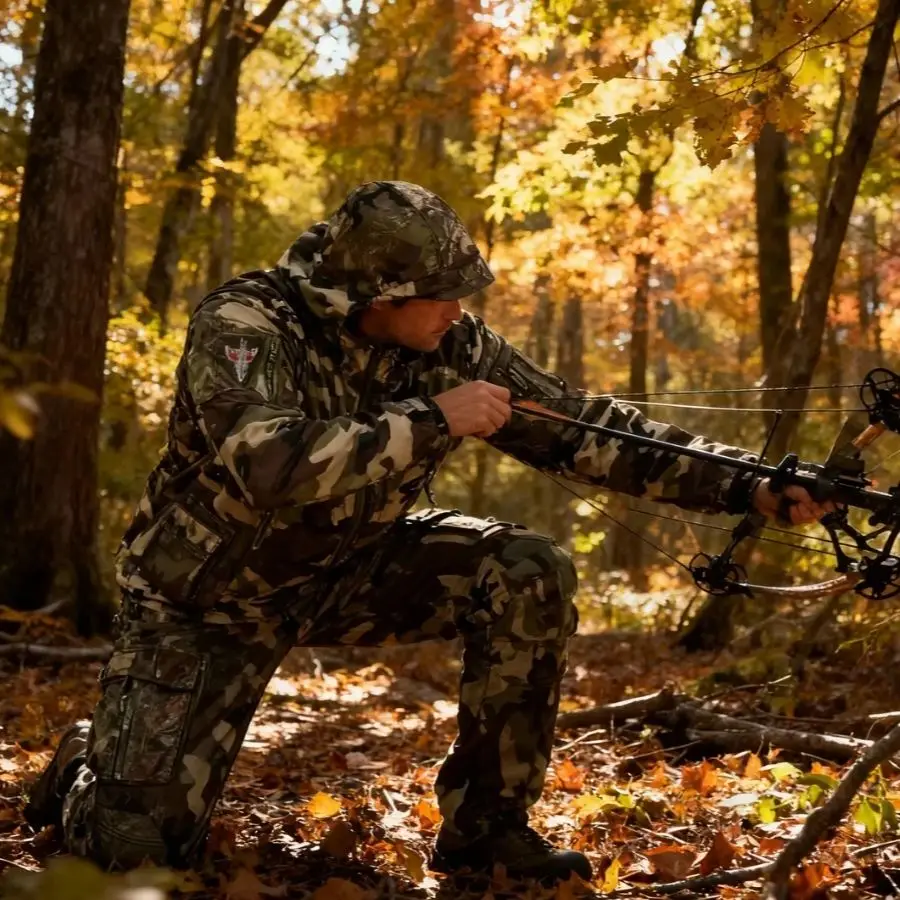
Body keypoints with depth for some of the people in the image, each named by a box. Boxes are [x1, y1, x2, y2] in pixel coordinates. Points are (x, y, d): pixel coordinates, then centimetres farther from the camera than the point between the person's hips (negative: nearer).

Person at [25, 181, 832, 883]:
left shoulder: (449, 345, -12)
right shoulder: (244, 324, -27)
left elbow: (583, 429, -9)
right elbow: (272, 467, -43)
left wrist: (744, 488, -14)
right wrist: (433, 420, -36)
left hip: (344, 573, 5)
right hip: (208, 596, -4)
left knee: (532, 577, -18)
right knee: (138, 850, -14)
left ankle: (485, 826, -3)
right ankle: (91, 764, 24)